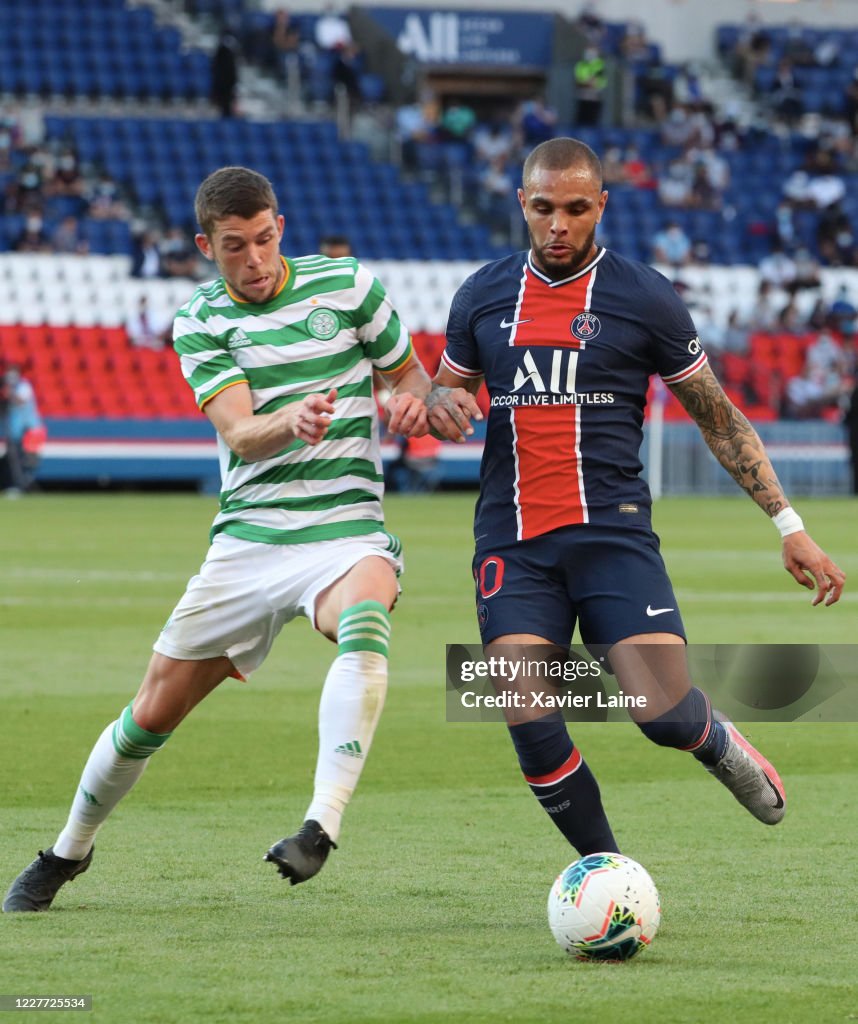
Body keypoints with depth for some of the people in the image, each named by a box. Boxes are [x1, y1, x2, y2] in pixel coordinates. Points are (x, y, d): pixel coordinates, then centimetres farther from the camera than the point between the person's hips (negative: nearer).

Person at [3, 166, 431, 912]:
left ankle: (324, 826, -45)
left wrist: (409, 401, -11)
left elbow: (412, 374, 14)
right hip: (247, 537, 2)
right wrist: (291, 421, -35)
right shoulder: (200, 323, 3)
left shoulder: (347, 285, 1)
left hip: (345, 533, -2)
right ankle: (67, 854, 31)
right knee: (152, 715, 6)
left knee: (364, 628, -38)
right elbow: (238, 433, -12)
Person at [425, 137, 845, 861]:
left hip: (612, 531, -2)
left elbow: (719, 417, 7)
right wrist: (442, 405, -3)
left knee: (665, 715, -15)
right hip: (511, 543, 2)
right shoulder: (482, 297, 9)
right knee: (530, 726, -14)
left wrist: (788, 523, 2)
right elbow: (446, 390, 24)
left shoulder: (644, 297, 1)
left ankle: (720, 743, 22)